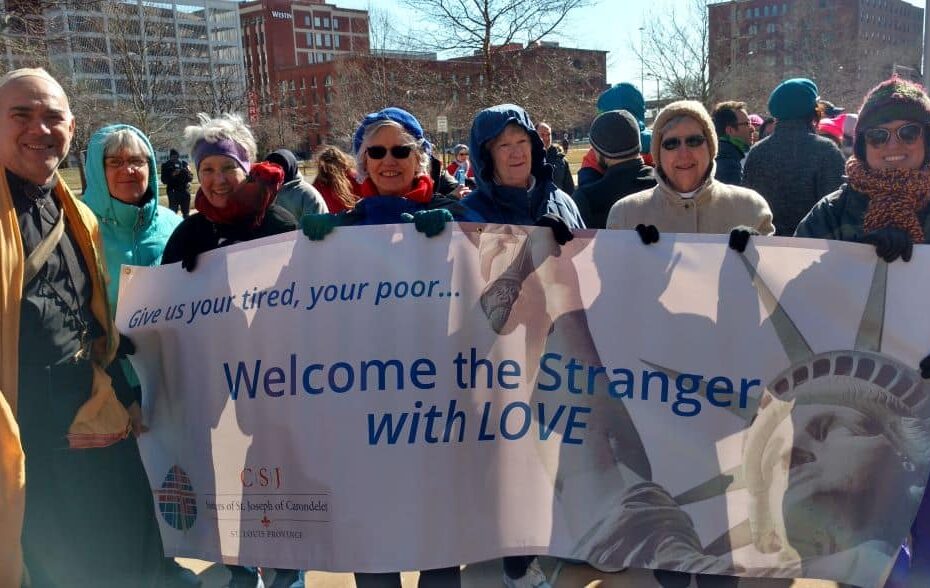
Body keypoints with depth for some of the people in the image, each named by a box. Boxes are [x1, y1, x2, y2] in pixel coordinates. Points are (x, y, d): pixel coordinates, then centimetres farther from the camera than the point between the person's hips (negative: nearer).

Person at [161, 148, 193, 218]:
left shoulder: (184, 163, 5)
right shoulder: (166, 165, 3)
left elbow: (191, 177, 1)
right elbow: (164, 179, -4)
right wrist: (172, 175, -19)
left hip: (184, 191, 2)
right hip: (172, 192, -2)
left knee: (186, 213, 11)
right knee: (172, 213, -7)